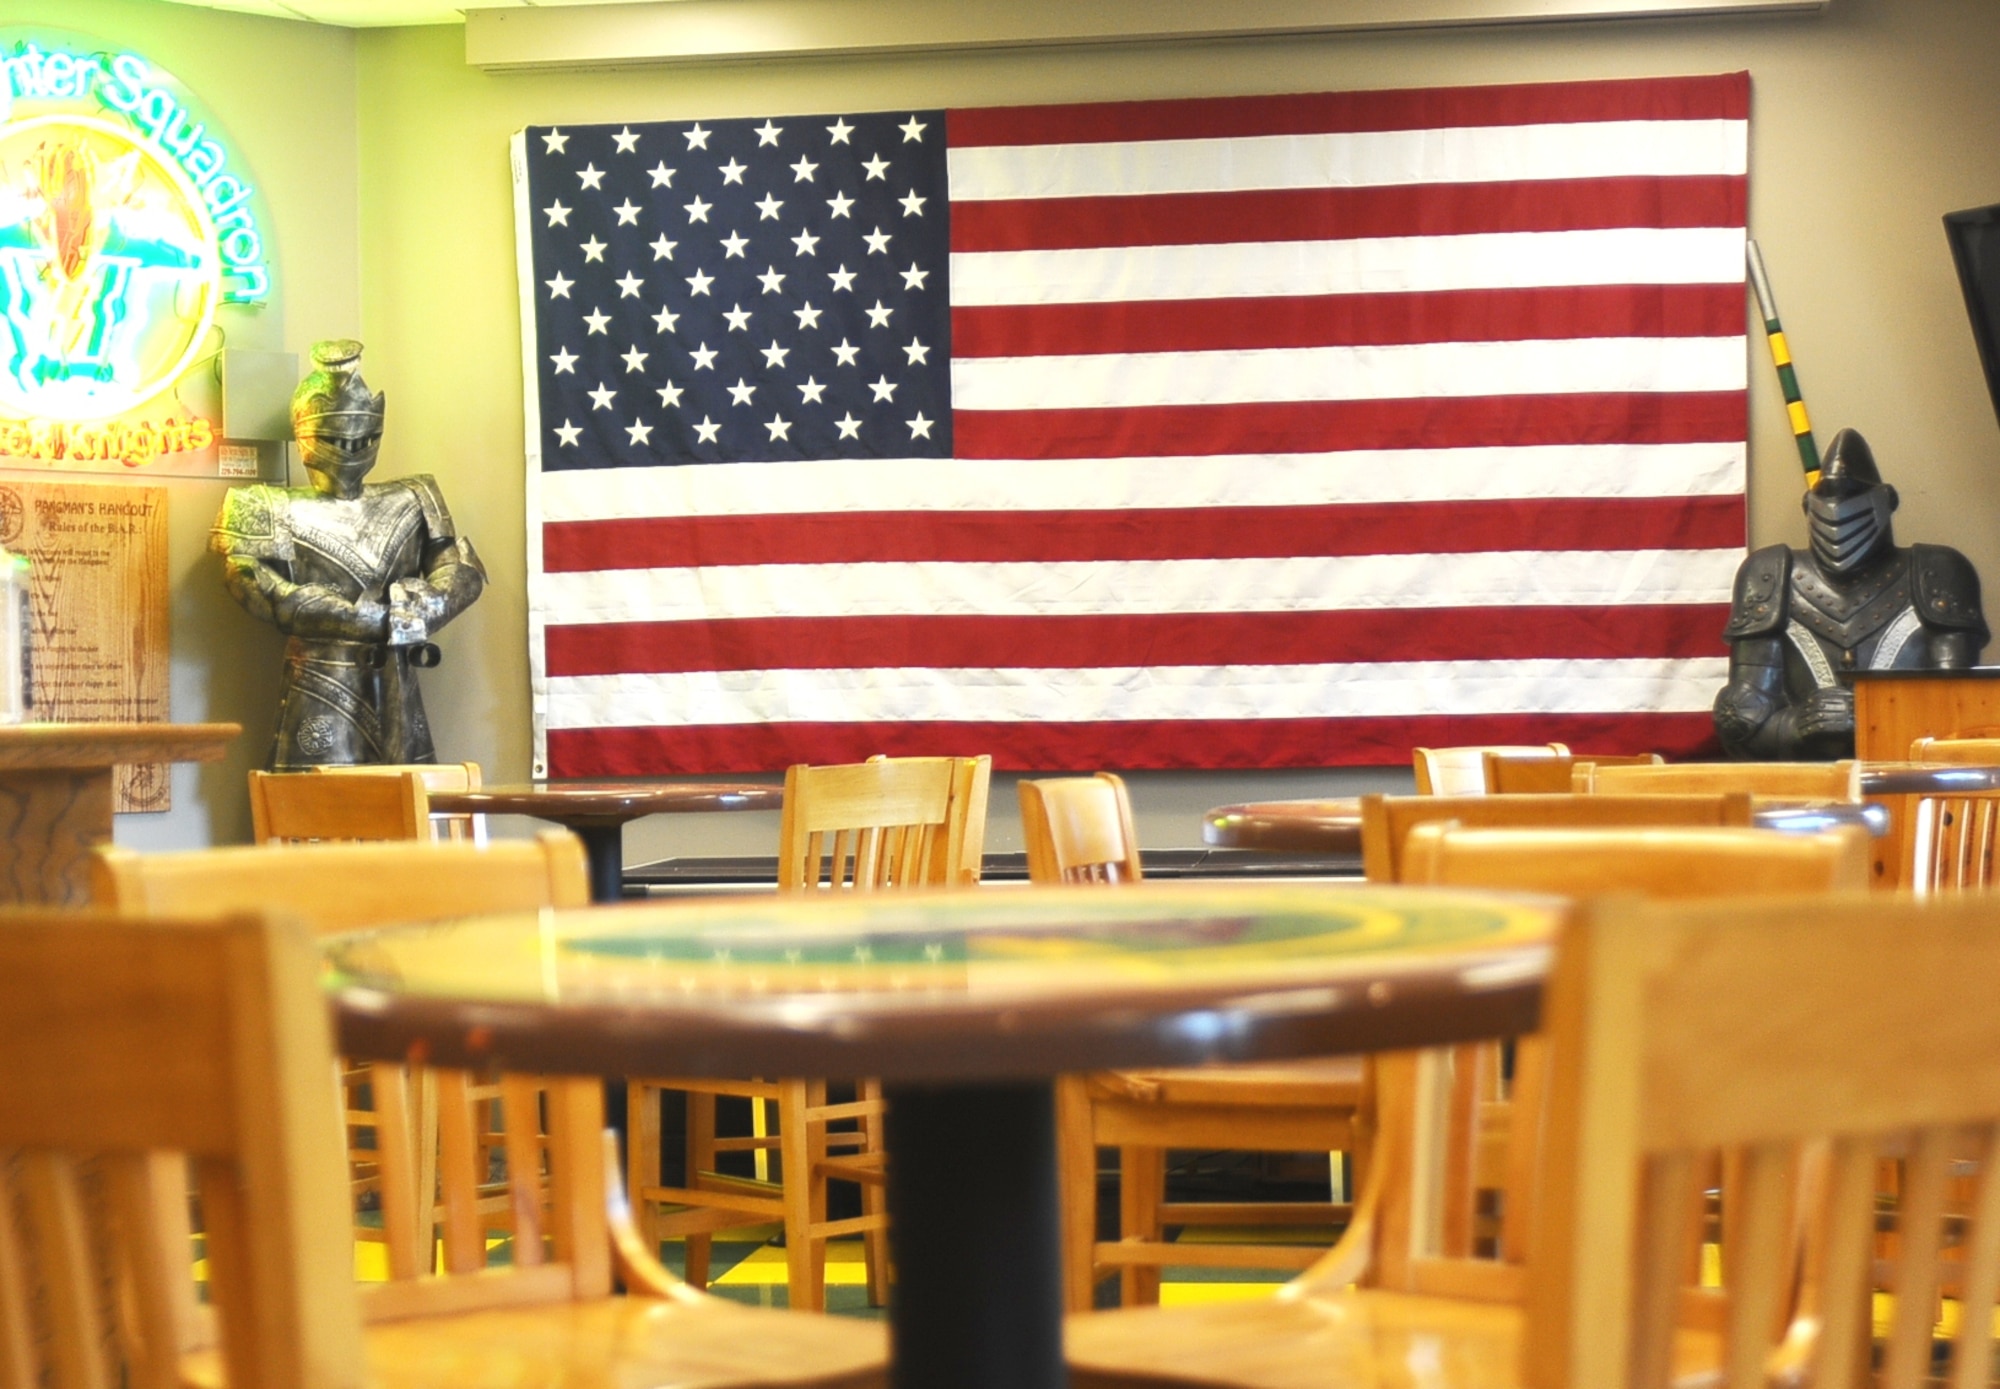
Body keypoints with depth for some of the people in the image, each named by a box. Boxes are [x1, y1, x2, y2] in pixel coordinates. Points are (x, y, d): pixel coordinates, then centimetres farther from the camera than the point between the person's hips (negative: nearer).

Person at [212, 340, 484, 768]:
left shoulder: (410, 502, 15)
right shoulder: (273, 510, 4)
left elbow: (463, 573, 8)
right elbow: (254, 584, -12)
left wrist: (416, 608, -15)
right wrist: (375, 620, -16)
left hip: (396, 691, 4)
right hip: (320, 691, -4)